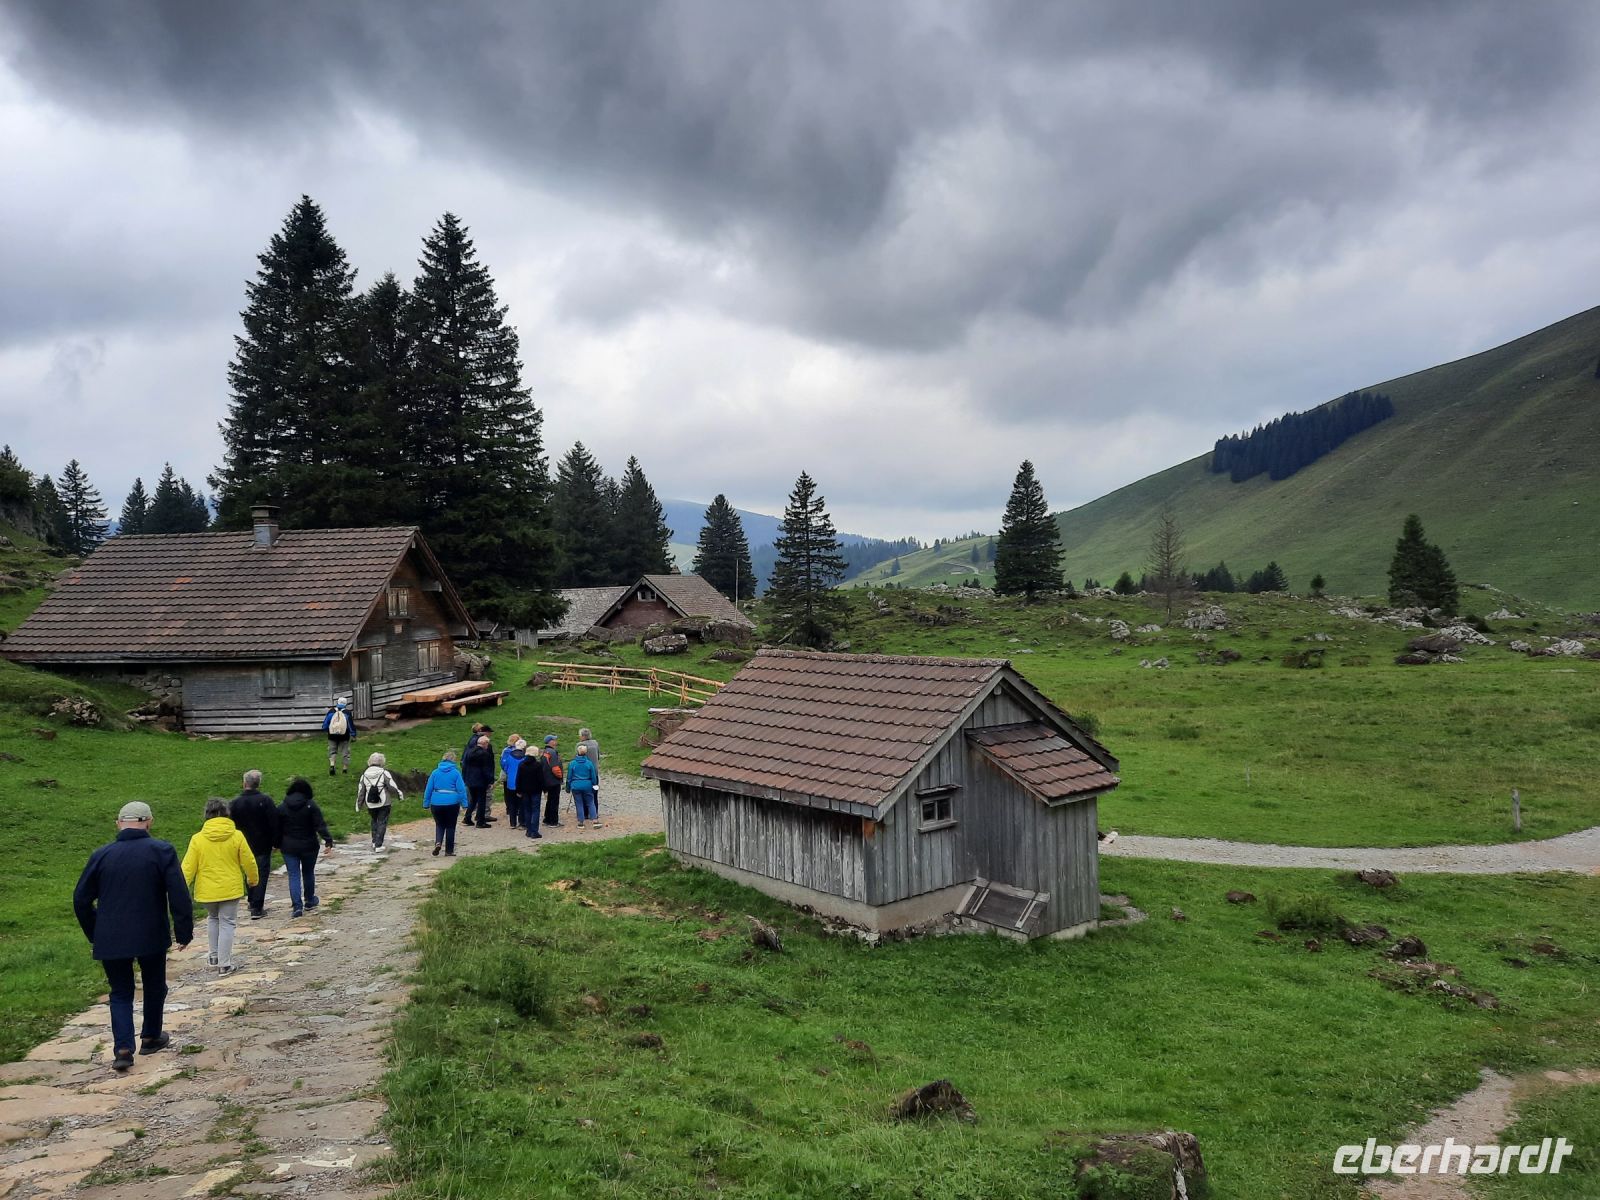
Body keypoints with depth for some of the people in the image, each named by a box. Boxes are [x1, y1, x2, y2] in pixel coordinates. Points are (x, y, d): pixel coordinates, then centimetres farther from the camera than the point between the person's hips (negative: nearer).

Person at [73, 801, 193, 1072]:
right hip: (152, 937, -1)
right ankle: (151, 1037, 32)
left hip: (110, 940, 1)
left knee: (120, 993, 12)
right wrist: (184, 932, -4)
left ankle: (123, 1049, 0)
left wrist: (94, 934, 16)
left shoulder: (101, 855, -1)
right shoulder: (162, 851, -9)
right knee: (154, 987, 19)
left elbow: (81, 899, 4)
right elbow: (179, 895, -13)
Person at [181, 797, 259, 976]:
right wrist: (252, 880, 15)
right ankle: (224, 964, 6)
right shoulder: (237, 836, -9)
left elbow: (188, 867, -7)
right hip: (230, 888, -2)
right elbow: (249, 862, -3)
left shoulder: (197, 839, -8)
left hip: (207, 890, 2)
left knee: (212, 918, 25)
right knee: (227, 924, 7)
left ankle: (214, 956, 29)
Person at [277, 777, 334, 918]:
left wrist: (277, 844, 15)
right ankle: (309, 900, 32)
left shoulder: (282, 808, -2)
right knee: (308, 873, 17)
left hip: (289, 848, 1)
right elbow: (320, 825, -16)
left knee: (294, 876, 1)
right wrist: (328, 840, -17)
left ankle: (297, 906, -9)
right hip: (308, 846, 0)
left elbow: (277, 829, 4)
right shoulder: (311, 805, -9)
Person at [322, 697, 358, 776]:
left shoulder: (331, 712, -2)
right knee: (345, 752, 12)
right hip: (344, 737, -1)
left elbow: (325, 724, 5)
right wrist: (353, 736, 5)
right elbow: (351, 725, -4)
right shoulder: (347, 713, -7)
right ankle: (345, 769, 16)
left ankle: (331, 765, -8)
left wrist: (325, 731, 25)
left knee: (332, 751, 14)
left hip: (332, 736, 1)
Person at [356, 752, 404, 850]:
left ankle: (374, 842, 22)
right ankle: (378, 845, 0)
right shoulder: (384, 773, -11)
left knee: (374, 821, 23)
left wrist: (358, 807, 12)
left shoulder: (364, 775, 3)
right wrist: (400, 795, 4)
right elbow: (392, 787, -13)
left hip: (370, 805, 4)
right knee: (382, 823, 3)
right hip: (384, 803, -4)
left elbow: (360, 792, 6)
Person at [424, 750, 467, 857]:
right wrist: (464, 804, -3)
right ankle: (449, 850, 15)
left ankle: (438, 842, -8)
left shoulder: (435, 772, 3)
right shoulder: (456, 772, -4)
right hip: (452, 803, -2)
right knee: (450, 827, 11)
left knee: (439, 825, 18)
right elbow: (461, 789, -7)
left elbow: (428, 789, 6)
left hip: (436, 803, 2)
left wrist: (426, 804, 13)